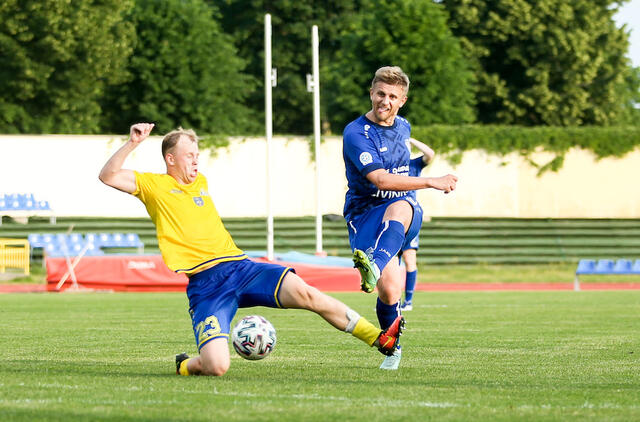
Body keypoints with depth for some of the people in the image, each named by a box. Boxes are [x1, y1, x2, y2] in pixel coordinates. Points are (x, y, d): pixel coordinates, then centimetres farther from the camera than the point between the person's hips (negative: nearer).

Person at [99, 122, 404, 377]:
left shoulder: (200, 182, 24)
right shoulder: (154, 186, 5)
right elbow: (108, 176, -8)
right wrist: (133, 143, -16)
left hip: (240, 267, 5)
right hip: (204, 283, -5)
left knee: (304, 293, -21)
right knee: (217, 367, -24)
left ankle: (380, 339, -18)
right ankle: (184, 366, 13)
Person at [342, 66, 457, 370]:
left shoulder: (403, 128, 11)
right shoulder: (356, 134, -12)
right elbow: (380, 179, -23)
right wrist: (431, 183, -26)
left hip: (402, 209, 4)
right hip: (364, 215, -3)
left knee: (398, 208, -37)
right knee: (389, 289, -20)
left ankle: (375, 266, -64)